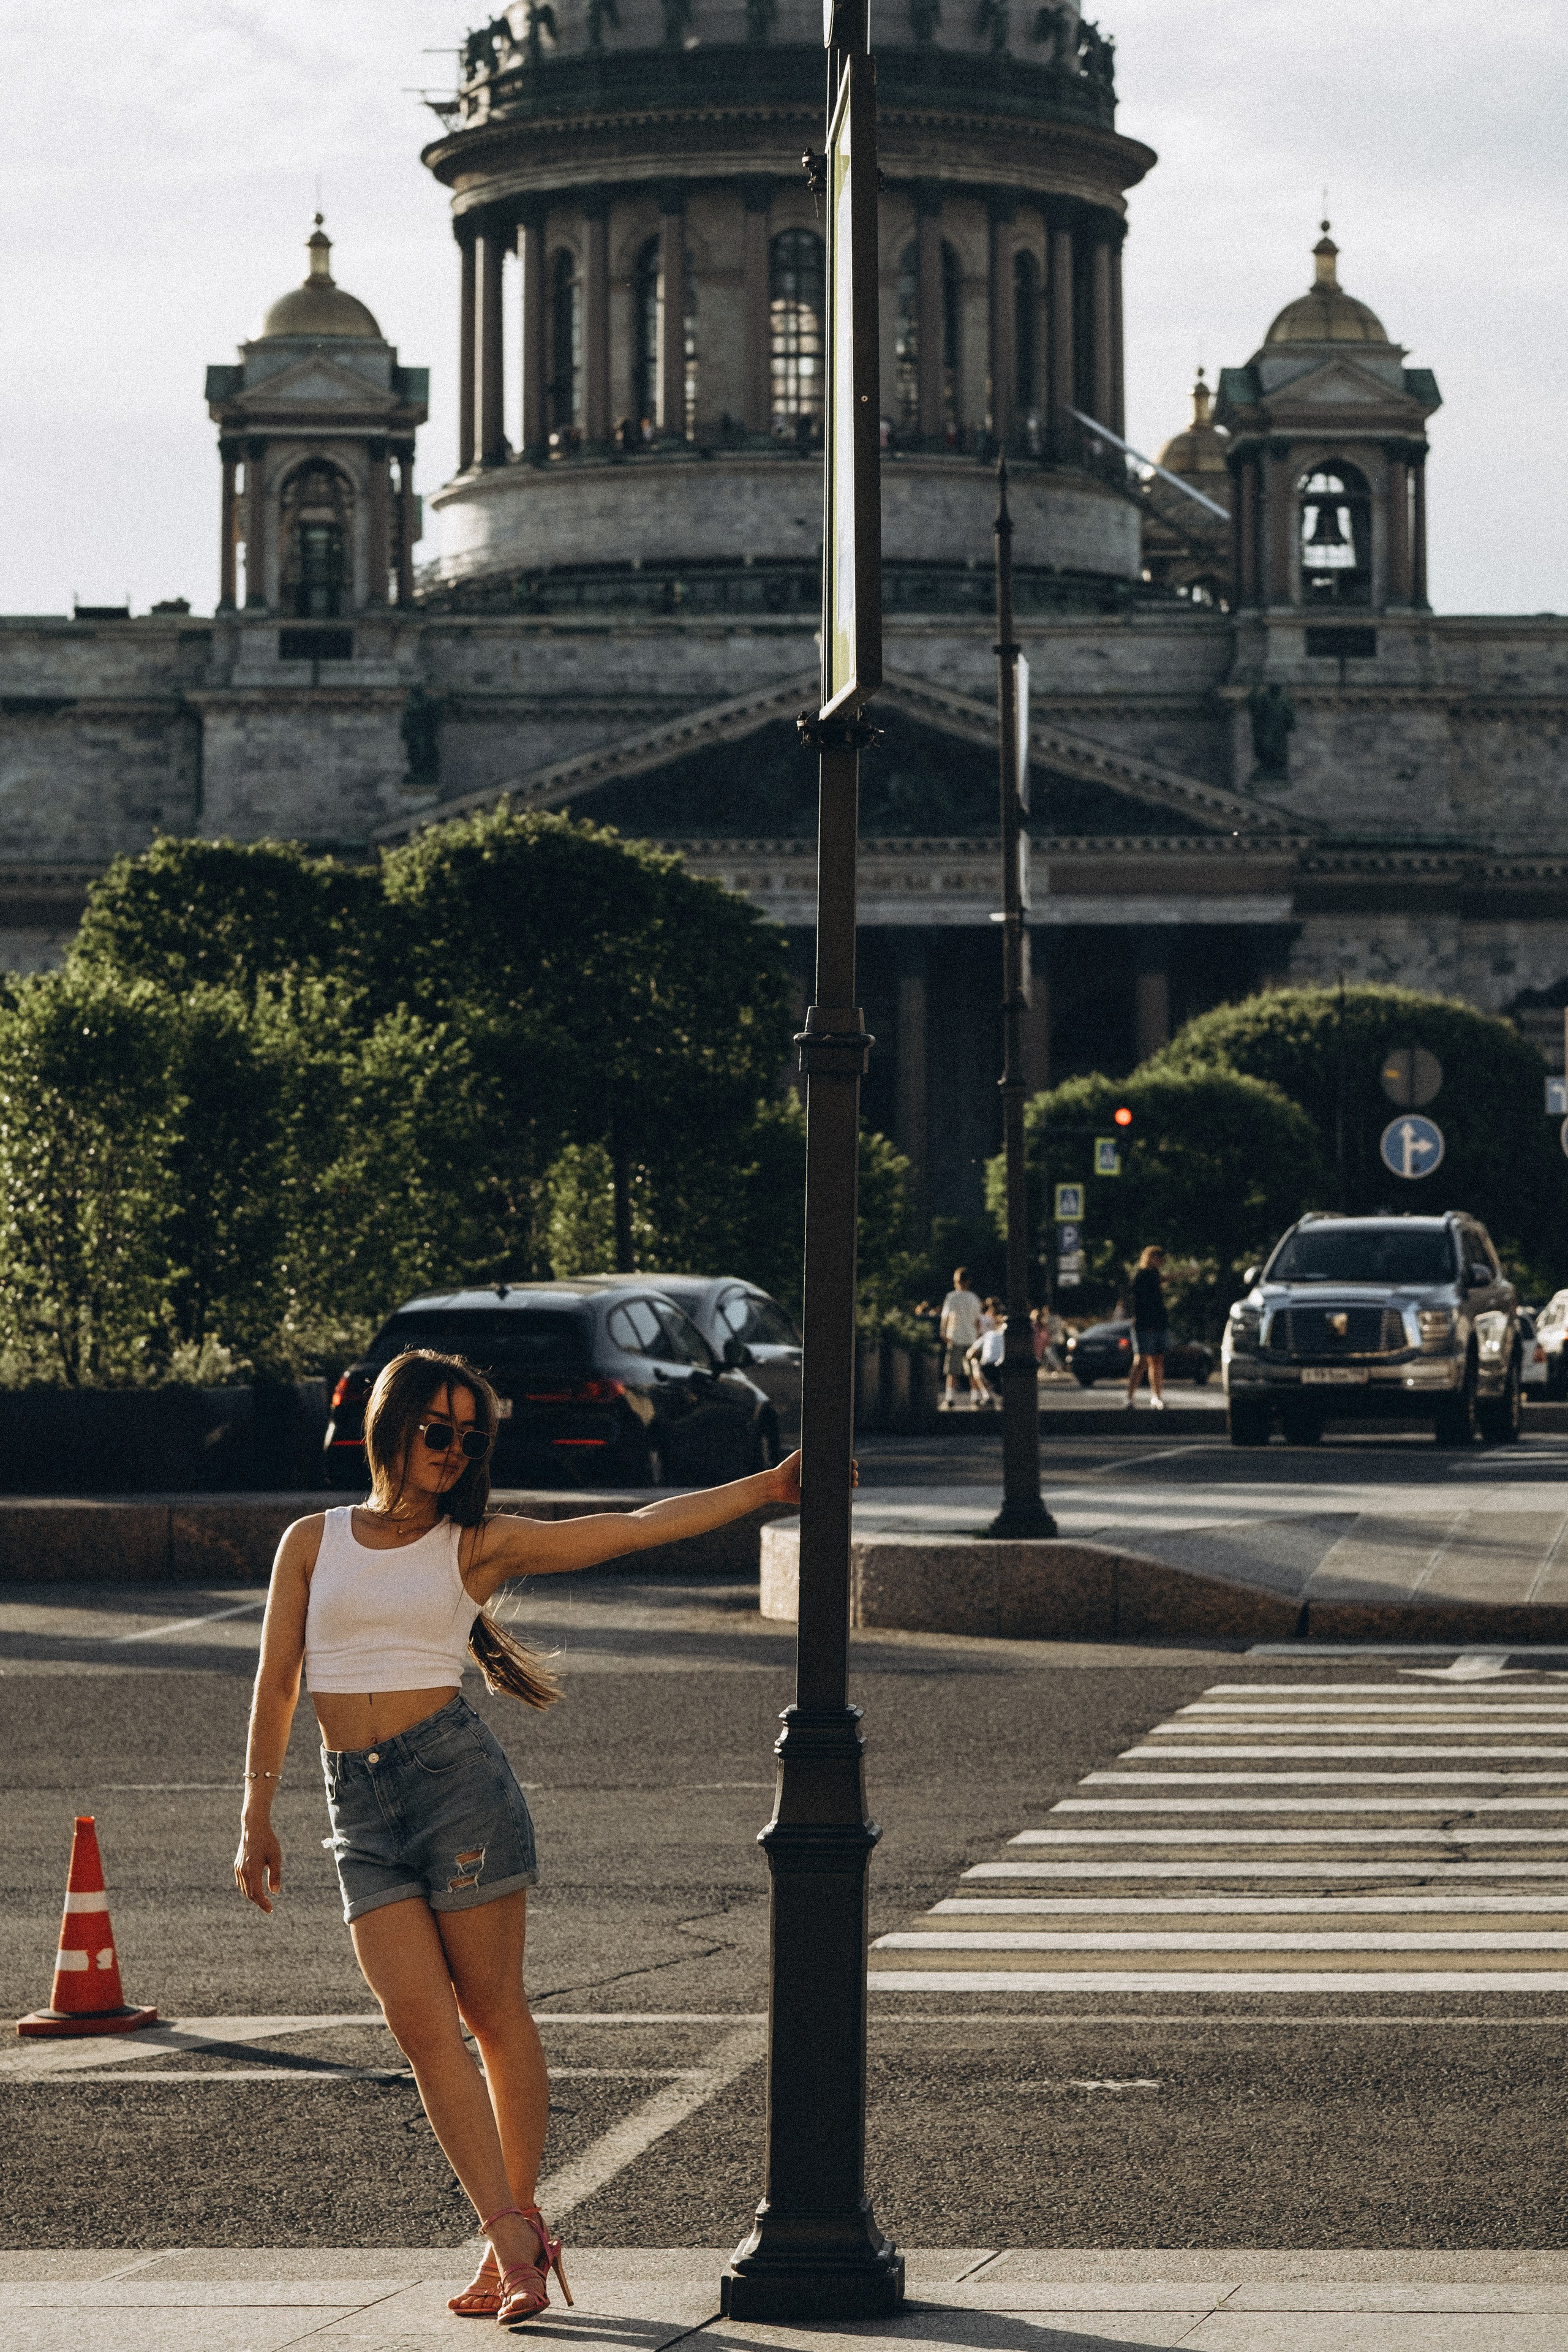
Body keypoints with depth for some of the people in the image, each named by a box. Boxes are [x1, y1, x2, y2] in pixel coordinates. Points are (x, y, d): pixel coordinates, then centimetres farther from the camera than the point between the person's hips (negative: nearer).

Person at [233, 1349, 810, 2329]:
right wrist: (259, 1817, 7)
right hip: (361, 1806, 2)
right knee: (422, 2024, -8)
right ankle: (514, 2240, -8)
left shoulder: (478, 1545, 5)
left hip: (458, 1775, -2)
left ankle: (518, 2227, 10)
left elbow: (637, 1527, 1)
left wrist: (769, 1487, -6)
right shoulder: (313, 1542, 12)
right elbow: (277, 1684, 11)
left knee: (494, 2012, 2)